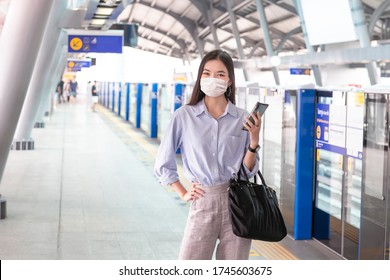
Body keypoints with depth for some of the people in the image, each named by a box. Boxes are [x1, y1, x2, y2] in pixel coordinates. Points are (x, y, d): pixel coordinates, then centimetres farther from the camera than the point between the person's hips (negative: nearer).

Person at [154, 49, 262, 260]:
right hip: (203, 202, -1)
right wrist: (183, 194, 4)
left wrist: (254, 141, -10)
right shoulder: (183, 116, 0)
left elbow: (248, 171, 5)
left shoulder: (243, 119, 3)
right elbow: (163, 163, 8)